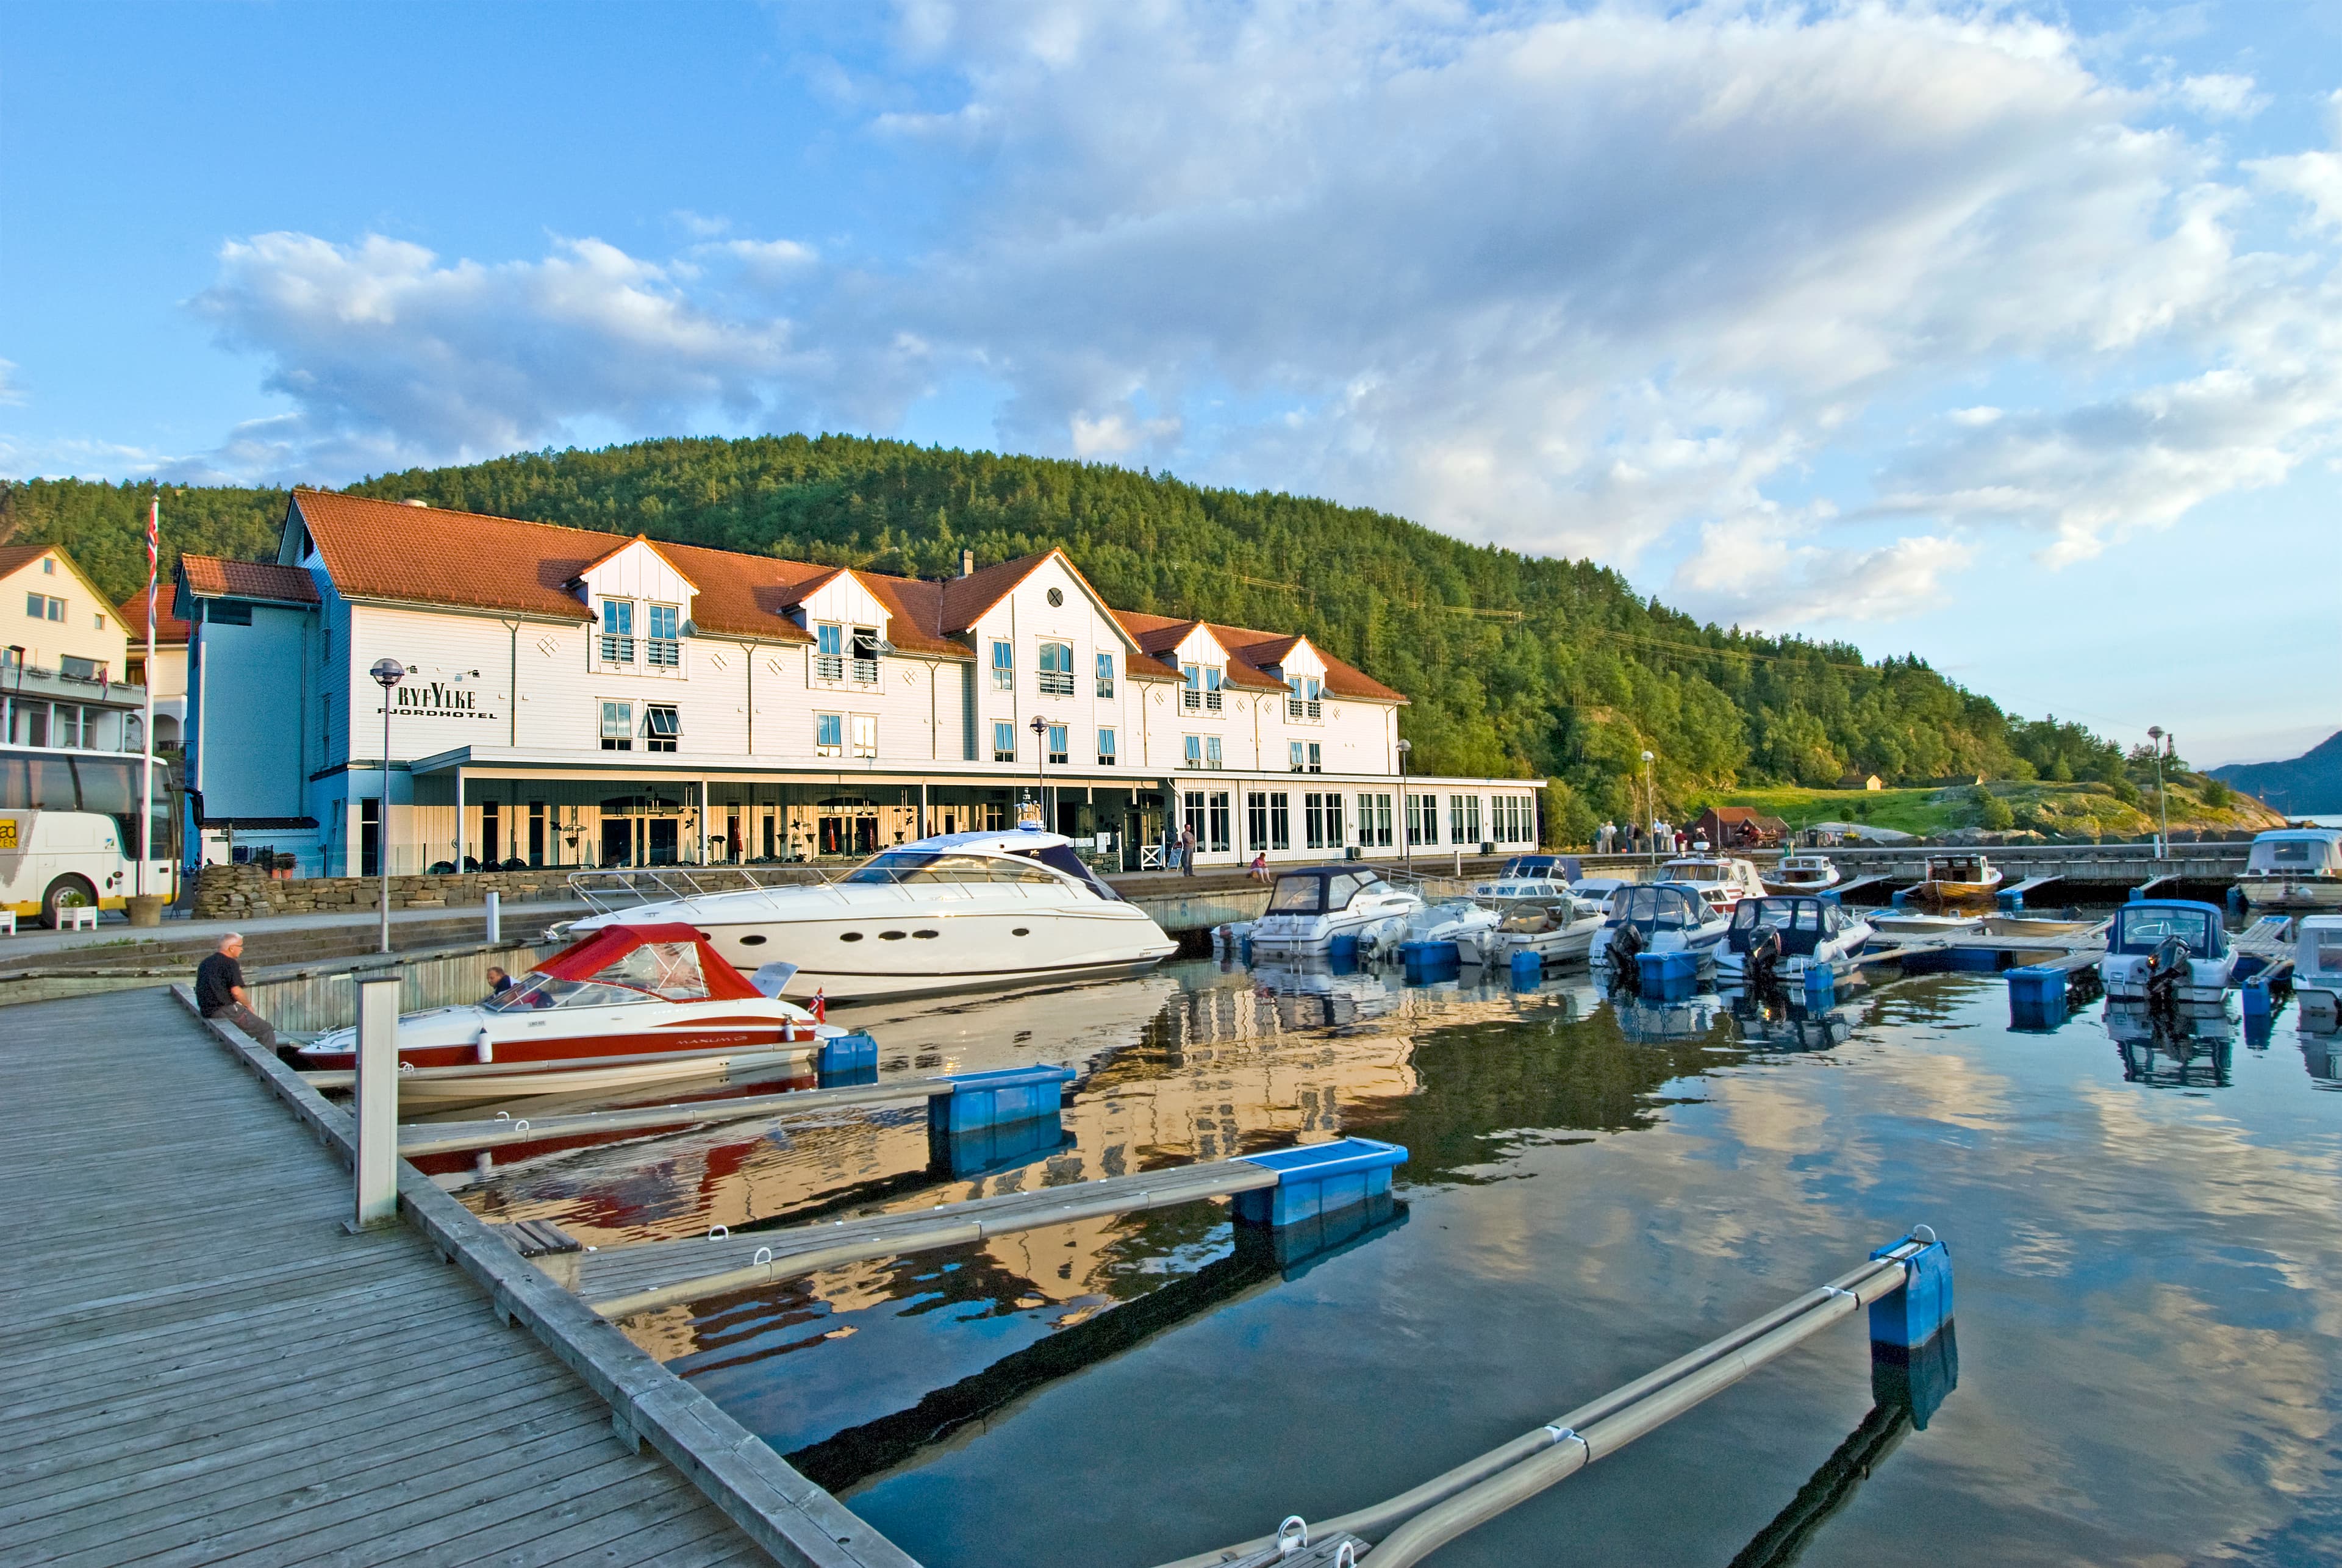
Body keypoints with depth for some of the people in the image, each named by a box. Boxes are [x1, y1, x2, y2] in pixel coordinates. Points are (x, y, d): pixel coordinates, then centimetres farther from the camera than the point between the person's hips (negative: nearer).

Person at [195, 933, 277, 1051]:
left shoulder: (205, 963, 16)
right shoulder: (231, 963, -11)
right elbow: (236, 991, -20)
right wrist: (249, 1006, -4)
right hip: (225, 1011, -9)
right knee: (267, 1030, -4)